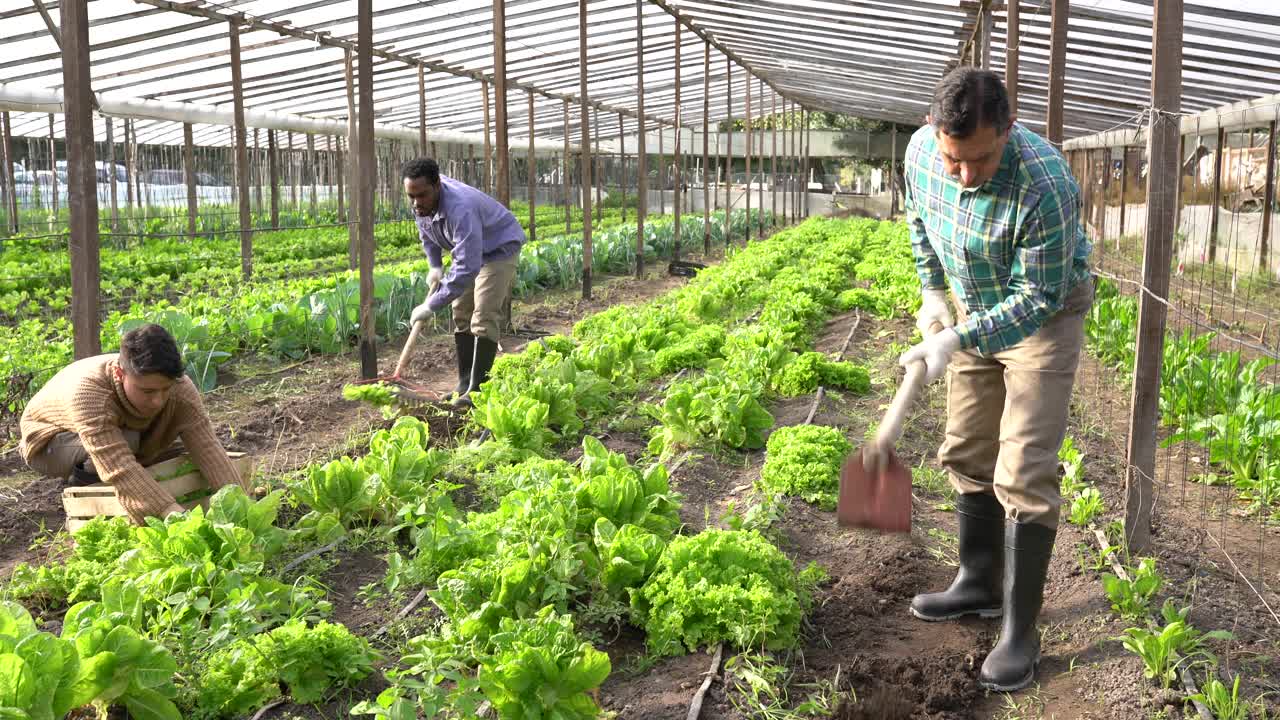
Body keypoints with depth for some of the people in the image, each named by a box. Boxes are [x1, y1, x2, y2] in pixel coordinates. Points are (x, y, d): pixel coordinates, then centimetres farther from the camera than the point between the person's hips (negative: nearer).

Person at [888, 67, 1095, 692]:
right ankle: (980, 584, 29)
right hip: (977, 311, 6)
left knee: (1024, 472, -11)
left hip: (1045, 314, -6)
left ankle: (1020, 630, -2)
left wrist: (956, 340, -34)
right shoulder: (922, 151, -16)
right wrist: (932, 292, 6)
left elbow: (1038, 296, -27)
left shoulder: (1044, 184, -36)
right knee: (967, 453, 12)